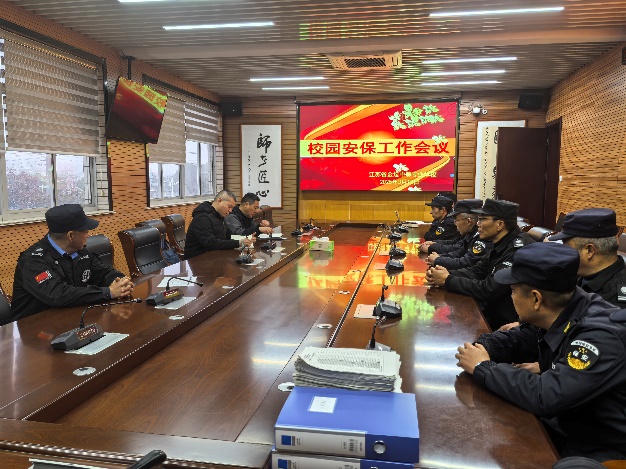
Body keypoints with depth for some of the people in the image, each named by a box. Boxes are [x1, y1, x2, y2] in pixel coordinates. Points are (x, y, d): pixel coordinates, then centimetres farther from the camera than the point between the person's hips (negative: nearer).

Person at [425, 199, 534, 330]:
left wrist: (448, 280, -15)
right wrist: (447, 274, -9)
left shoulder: (518, 249, -24)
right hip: (493, 312, 8)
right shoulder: (501, 246, 7)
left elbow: (488, 290, -26)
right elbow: (476, 271, 9)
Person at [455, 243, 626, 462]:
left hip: (597, 452, -7)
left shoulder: (601, 336, -30)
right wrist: (481, 348, -13)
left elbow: (544, 397, -36)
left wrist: (483, 367, -23)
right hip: (561, 425, 7)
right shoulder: (557, 316, -5)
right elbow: (515, 340, 9)